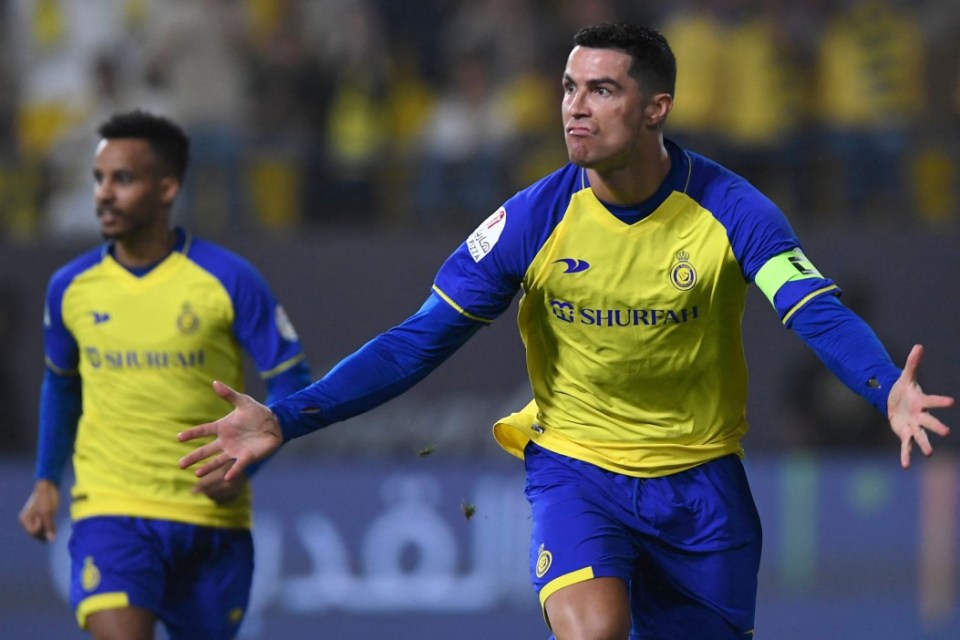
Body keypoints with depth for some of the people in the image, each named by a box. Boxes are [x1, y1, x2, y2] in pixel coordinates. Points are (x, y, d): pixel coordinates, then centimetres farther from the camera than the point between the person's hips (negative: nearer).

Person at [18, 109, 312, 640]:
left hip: (211, 515, 0)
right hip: (108, 511, 0)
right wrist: (47, 480, 16)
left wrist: (245, 461, -17)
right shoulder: (70, 288, 2)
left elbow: (293, 385, -3)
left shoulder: (229, 280, -7)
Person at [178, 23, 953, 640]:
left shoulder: (729, 210, -14)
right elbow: (421, 341, -7)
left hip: (700, 481, 1)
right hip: (574, 466, -1)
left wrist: (889, 391, -49)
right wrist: (285, 421, -16)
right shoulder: (535, 219, -11)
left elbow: (820, 314, -26)